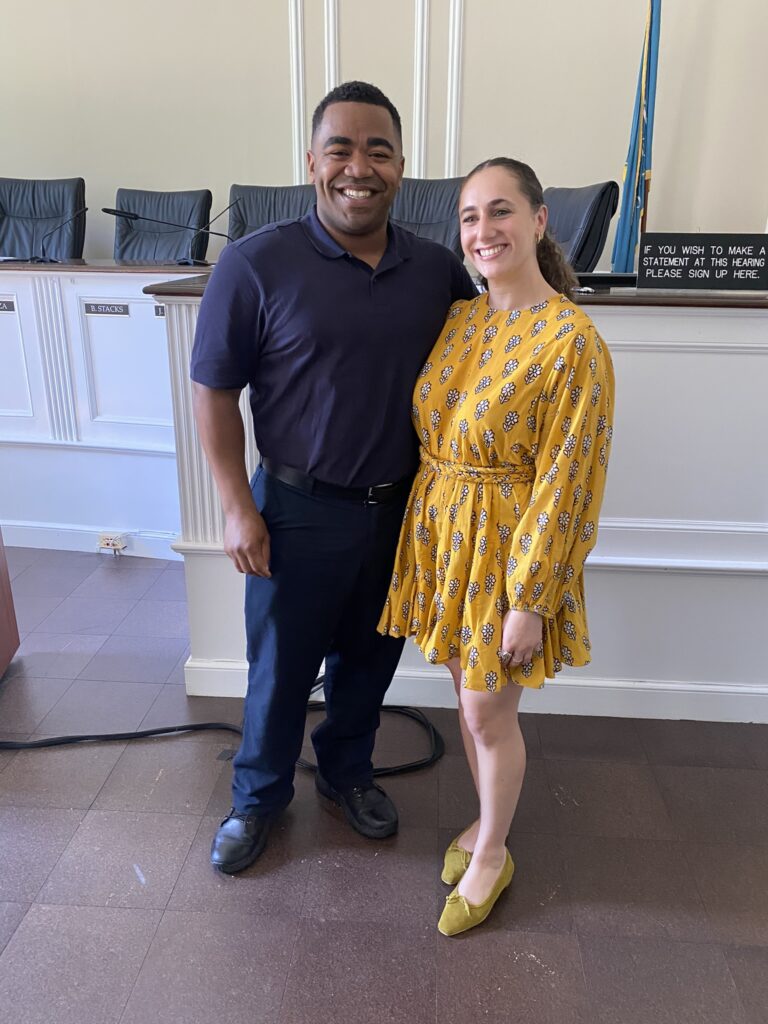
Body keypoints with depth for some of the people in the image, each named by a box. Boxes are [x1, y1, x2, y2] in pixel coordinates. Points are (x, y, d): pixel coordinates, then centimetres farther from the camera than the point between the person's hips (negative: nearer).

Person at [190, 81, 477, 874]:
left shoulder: (437, 269, -1)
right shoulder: (256, 264, -12)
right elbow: (213, 390, -8)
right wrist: (238, 506, -11)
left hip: (402, 509, 4)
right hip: (300, 510, -3)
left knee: (371, 657, 20)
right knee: (280, 665, 14)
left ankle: (346, 771, 47)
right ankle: (258, 796, 40)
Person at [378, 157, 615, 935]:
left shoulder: (572, 341, -18)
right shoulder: (458, 319, 3)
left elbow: (562, 485, -18)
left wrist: (529, 600, -15)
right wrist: (430, 520, 10)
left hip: (508, 544, -6)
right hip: (441, 531, 6)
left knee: (488, 711, 9)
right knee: (469, 697, 21)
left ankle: (491, 855, 35)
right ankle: (487, 817, 46)